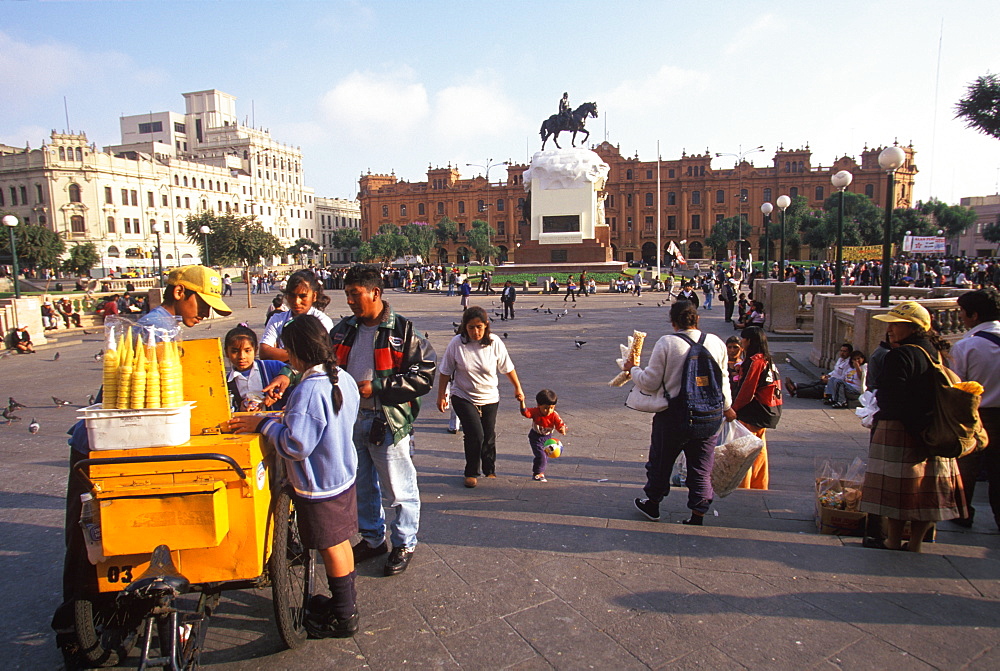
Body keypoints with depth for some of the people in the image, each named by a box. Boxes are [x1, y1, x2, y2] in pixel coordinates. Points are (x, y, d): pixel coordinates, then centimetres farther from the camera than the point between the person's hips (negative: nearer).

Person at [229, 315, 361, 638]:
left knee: (331, 547, 7)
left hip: (318, 485, -8)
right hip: (344, 475, 8)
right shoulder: (344, 379, -1)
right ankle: (345, 601, 38)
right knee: (341, 541, 21)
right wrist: (290, 417, 10)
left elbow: (295, 445, -27)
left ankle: (343, 618, 23)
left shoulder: (309, 389, -28)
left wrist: (264, 424, -16)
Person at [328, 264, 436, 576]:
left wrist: (377, 387, -19)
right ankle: (372, 538, 39)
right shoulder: (344, 330, 8)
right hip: (351, 419, 6)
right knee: (361, 485, 20)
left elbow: (424, 375, -15)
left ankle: (404, 544, 26)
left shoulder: (402, 331, -11)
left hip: (388, 421, -6)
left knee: (398, 488, 5)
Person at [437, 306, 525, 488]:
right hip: (463, 397, -2)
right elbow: (445, 371, -5)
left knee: (489, 437, 12)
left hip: (490, 398, 2)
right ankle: (471, 473, 10)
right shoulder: (457, 343, -16)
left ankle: (490, 471, 36)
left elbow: (507, 368, 1)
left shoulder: (494, 343, -13)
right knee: (475, 435, -13)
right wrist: (441, 396, -1)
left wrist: (518, 388, 10)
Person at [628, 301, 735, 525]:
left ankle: (653, 504, 35)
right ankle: (697, 516, 22)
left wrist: (633, 368, 8)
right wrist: (727, 408, 26)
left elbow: (650, 382, -11)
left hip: (674, 415, -3)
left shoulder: (666, 343, -12)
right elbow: (723, 380, 10)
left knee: (661, 462, 17)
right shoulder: (716, 342, -1)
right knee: (702, 468, 14)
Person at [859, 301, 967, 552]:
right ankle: (915, 543, 21)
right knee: (923, 487, 12)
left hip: (899, 428, -8)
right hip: (931, 432, 8)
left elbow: (889, 398, -22)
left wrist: (877, 396, -3)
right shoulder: (935, 352, 9)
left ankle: (893, 541, 13)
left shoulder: (900, 355, -18)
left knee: (896, 485, 3)